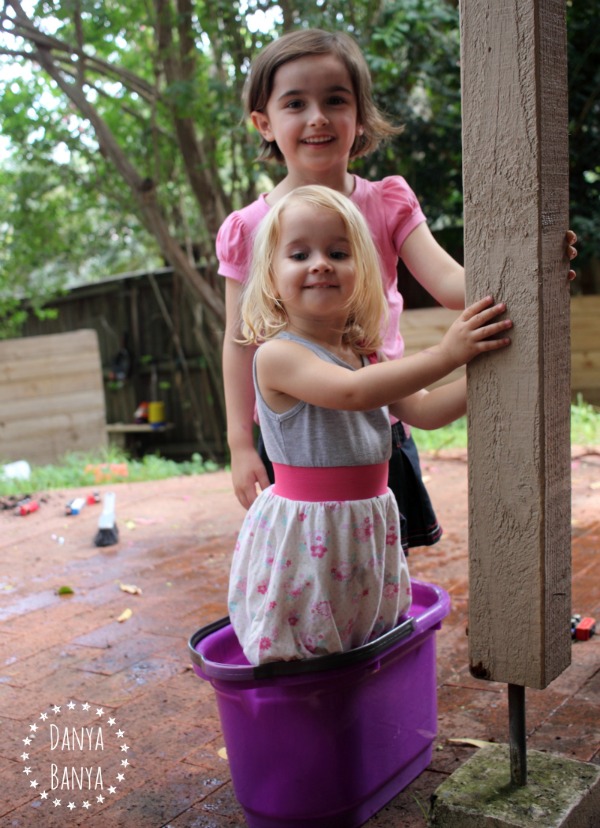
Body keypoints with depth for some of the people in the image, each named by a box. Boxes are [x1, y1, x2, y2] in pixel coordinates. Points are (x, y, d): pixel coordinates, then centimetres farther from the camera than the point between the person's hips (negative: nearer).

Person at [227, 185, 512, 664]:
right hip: (304, 533, -7)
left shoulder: (367, 356, 9)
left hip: (367, 529, 7)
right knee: (300, 677, 0)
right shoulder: (276, 355, -15)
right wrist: (444, 355, -29)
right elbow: (350, 392, -29)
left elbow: (425, 412, 6)